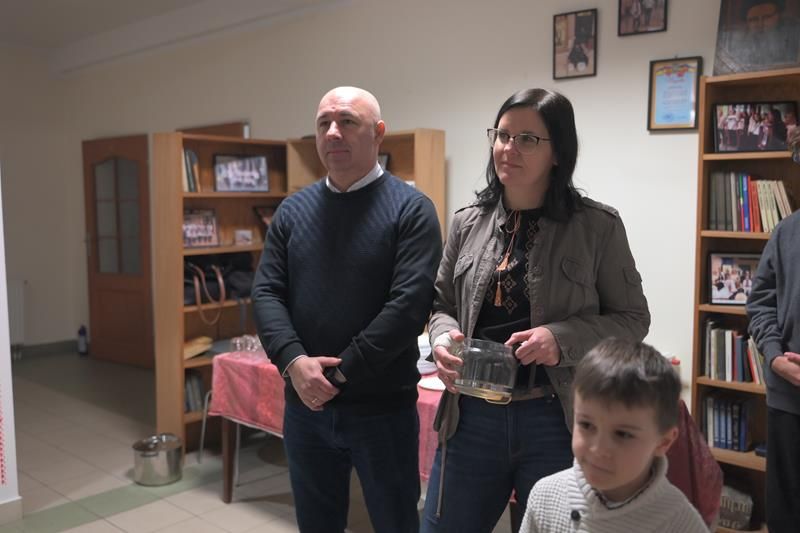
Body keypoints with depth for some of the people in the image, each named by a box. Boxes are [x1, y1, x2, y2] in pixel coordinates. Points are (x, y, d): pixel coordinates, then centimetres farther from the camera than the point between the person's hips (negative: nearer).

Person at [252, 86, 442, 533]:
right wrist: (293, 362, -15)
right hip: (306, 404, 5)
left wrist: (339, 373, -17)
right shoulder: (293, 210, 7)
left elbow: (410, 303, -17)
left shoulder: (411, 208, -8)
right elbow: (267, 292, 2)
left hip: (382, 407, -4)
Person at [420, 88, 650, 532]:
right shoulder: (467, 223, 3)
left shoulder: (599, 226, -7)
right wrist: (443, 338, -10)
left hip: (559, 422, -3)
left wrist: (563, 339, -19)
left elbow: (632, 318, -2)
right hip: (471, 416, 4)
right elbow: (442, 304, 13)